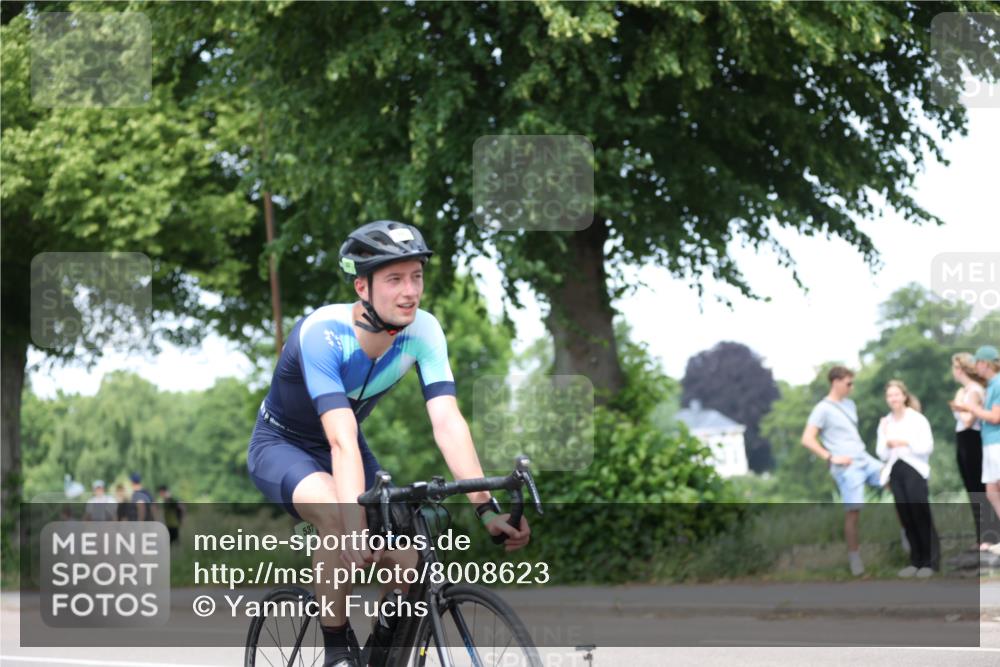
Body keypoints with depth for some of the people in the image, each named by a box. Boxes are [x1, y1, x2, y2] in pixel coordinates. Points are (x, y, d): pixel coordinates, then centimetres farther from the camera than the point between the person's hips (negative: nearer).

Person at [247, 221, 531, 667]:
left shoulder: (423, 331, -20)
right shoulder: (322, 333, -34)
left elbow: (448, 422, -28)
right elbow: (341, 442, -43)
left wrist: (486, 507, -40)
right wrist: (357, 532, -54)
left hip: (342, 449, 5)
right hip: (281, 446, -5)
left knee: (408, 565, -13)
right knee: (338, 518, -36)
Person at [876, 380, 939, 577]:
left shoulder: (918, 419, -2)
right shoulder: (885, 423, 10)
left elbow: (927, 447, -8)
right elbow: (882, 455, 7)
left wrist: (905, 442, -15)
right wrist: (886, 442, -12)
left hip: (914, 470, -5)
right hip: (895, 473, 5)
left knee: (921, 516, -6)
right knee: (906, 518, 6)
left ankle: (931, 561, -2)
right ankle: (916, 561, 12)